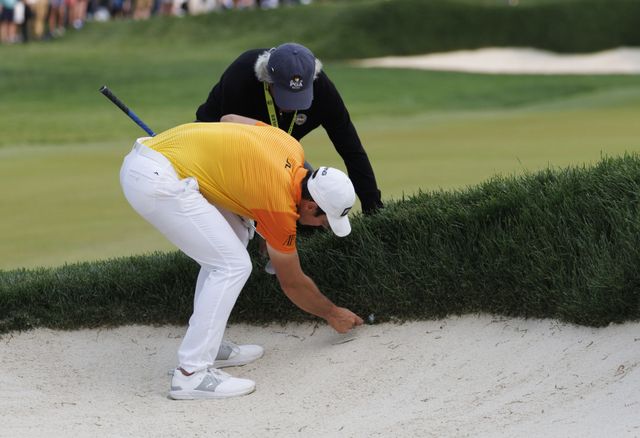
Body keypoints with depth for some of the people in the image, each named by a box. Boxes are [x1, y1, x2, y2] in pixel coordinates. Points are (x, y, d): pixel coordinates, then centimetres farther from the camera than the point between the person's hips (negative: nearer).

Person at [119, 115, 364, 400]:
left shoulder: (292, 148, 10)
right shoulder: (281, 207, -9)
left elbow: (230, 119, 27)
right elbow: (292, 283, 8)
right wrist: (332, 314, 22)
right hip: (156, 181, -10)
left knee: (235, 234, 18)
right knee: (232, 265, -8)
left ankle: (209, 346, 20)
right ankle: (191, 373, -9)